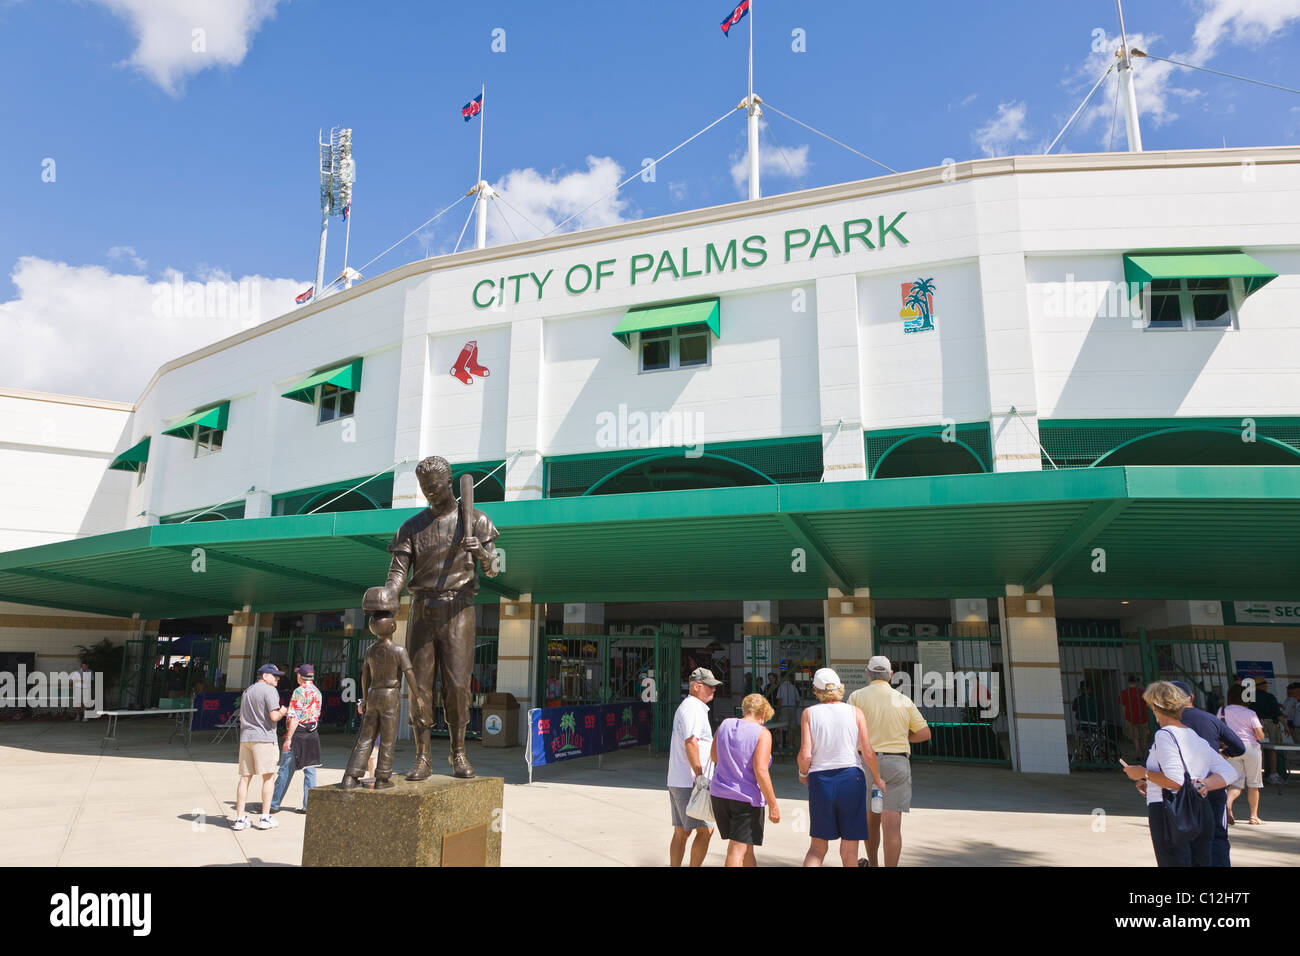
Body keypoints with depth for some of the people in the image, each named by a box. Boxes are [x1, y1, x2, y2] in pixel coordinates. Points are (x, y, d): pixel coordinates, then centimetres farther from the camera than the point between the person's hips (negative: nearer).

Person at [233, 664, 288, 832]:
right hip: (263, 737, -7)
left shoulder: (247, 691, 18)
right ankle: (265, 818, 0)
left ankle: (239, 818, 9)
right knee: (269, 777, 0)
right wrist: (283, 711, 3)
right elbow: (274, 716, -16)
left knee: (245, 777, 8)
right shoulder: (269, 690, -8)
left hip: (245, 737, 7)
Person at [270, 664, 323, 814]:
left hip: (297, 734, -6)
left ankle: (274, 804, 8)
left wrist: (288, 738, -17)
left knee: (286, 770, 1)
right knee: (310, 770, 8)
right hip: (312, 734, 6)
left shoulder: (299, 692, -11)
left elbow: (294, 718, -17)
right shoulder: (317, 693, 11)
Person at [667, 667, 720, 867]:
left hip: (676, 781, 10)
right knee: (705, 830, -5)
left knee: (681, 832, 12)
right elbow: (690, 743, -22)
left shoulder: (685, 706, 20)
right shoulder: (693, 708, -13)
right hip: (688, 782, -10)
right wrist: (700, 776, -21)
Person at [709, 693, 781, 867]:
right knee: (738, 849, 0)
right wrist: (773, 805, -15)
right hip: (747, 798, -6)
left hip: (719, 794, 6)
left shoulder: (725, 725, 4)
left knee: (745, 845, 20)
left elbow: (714, 757, 14)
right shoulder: (762, 733, -12)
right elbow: (760, 771, -20)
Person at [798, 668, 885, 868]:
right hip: (851, 777, 0)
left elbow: (805, 755, -7)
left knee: (817, 847, 13)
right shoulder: (855, 712, 2)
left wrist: (802, 773, 12)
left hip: (820, 780, 0)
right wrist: (878, 779, 13)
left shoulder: (809, 713, 0)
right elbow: (868, 753, -3)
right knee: (849, 850, 10)